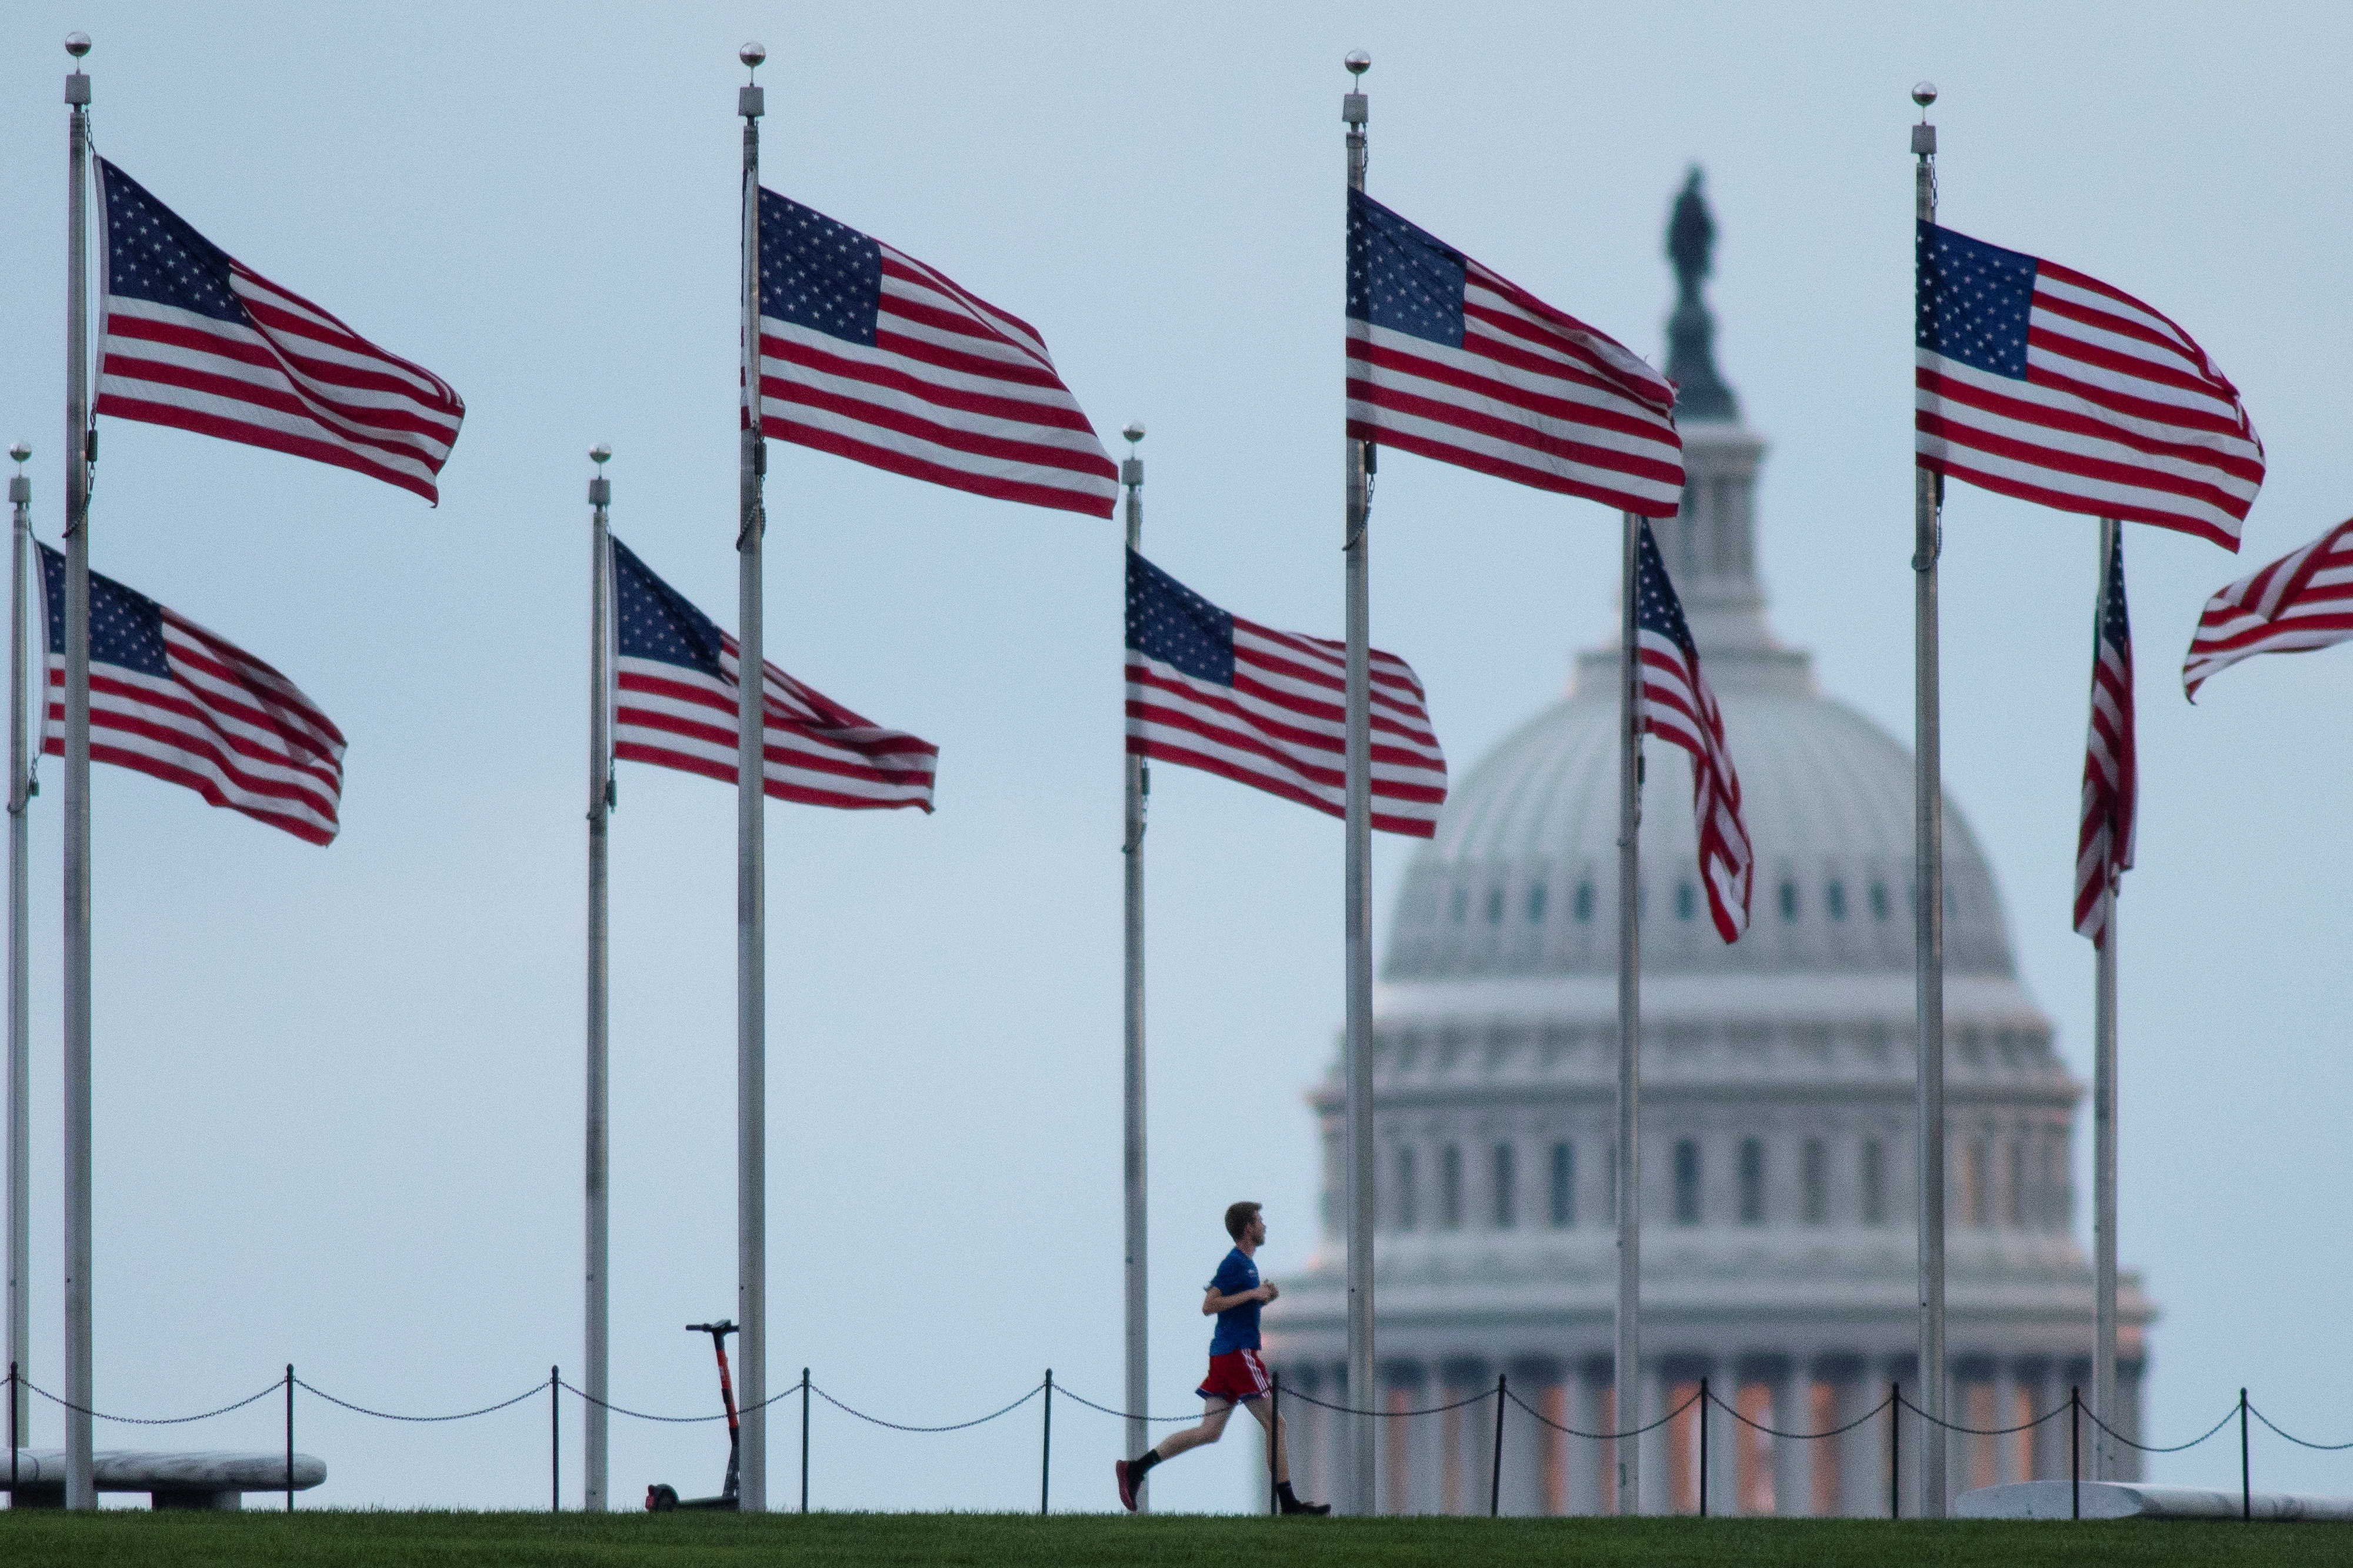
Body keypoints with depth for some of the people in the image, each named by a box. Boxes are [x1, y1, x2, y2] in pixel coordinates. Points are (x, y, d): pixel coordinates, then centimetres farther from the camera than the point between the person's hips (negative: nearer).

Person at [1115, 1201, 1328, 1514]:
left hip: (1224, 1353, 10)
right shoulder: (1235, 1263, -11)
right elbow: (1208, 1306, -17)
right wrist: (1253, 1294, -18)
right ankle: (1288, 1503, -2)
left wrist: (1262, 1297, 12)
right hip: (1238, 1351, -10)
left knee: (1210, 1431, 5)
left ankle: (1135, 1468, 1)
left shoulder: (1246, 1263, 19)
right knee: (1274, 1424, -4)